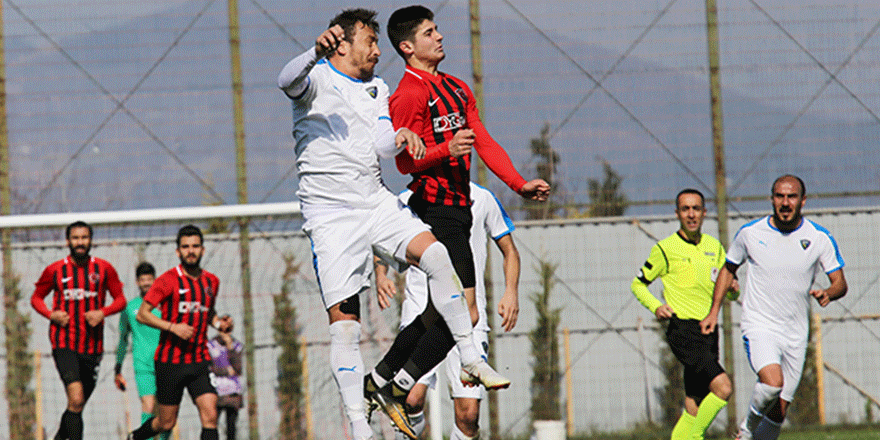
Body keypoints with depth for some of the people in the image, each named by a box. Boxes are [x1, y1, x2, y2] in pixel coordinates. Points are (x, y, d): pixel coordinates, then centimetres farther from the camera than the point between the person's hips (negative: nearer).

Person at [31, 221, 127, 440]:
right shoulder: (55, 270, 2)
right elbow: (36, 298, 15)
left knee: (78, 405, 11)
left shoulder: (104, 269, 5)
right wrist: (51, 314, -5)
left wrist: (102, 312, -9)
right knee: (76, 400, -20)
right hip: (64, 344, -3)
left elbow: (120, 300, 11)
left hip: (92, 346, 3)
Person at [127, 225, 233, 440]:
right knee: (166, 422, 6)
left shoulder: (212, 281, 9)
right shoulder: (168, 280, -8)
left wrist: (219, 322, 6)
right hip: (170, 361, -4)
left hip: (200, 361, 4)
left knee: (210, 415, -14)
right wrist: (173, 327, -20)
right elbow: (142, 314, -8)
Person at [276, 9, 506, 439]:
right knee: (344, 320, -9)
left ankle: (471, 359, -10)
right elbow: (288, 80, -26)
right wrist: (316, 52, -46)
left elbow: (382, 145, 5)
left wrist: (400, 138, -18)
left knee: (436, 254, -19)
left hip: (376, 202, 5)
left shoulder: (376, 89, 17)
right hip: (330, 214, -5)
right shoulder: (317, 79, -2)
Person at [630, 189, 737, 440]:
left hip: (709, 332, 6)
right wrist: (656, 306, -11)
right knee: (722, 387, -22)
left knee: (695, 408, 5)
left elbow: (727, 291, 22)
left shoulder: (714, 247, 14)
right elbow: (638, 284, 7)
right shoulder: (665, 249, -1)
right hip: (683, 331, -6)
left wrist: (732, 288, -3)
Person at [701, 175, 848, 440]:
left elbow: (840, 283, -1)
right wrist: (714, 311, 8)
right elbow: (728, 269, 14)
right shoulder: (750, 233, -2)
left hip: (796, 334, 2)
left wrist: (828, 293, -24)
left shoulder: (820, 238, -2)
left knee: (779, 411, 3)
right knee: (773, 382, -28)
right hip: (759, 326, -2)